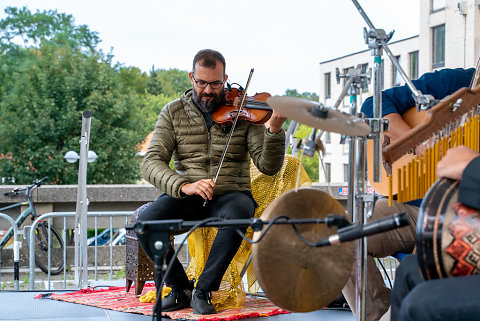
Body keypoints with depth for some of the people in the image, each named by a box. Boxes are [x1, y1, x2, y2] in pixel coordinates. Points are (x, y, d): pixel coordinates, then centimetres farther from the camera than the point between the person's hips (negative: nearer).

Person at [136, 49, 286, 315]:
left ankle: (203, 290, -18)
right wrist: (183, 186, -26)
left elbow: (268, 166, -6)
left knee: (237, 216, -37)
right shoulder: (173, 112, 4)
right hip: (186, 195, 1)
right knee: (145, 222, -28)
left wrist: (274, 131, -26)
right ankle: (180, 288, -4)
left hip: (231, 193, -1)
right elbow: (151, 163, -6)